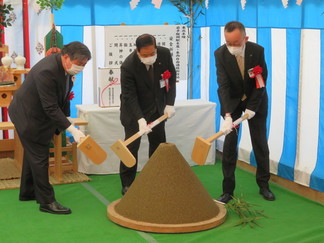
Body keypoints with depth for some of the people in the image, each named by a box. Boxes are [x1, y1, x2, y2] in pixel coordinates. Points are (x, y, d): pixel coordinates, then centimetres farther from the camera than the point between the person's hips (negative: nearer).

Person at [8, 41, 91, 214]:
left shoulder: (65, 66, -5)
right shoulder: (47, 71, -34)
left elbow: (63, 95, 8)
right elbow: (51, 108, -32)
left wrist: (67, 118, 4)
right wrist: (72, 130, -32)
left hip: (38, 114, 10)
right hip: (28, 116, -9)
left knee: (33, 154, 20)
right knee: (39, 157, -4)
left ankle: (27, 192, 35)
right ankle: (47, 201, 4)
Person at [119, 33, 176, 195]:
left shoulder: (165, 54, -16)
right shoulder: (128, 66, -28)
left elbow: (171, 78, -2)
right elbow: (129, 96, -26)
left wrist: (170, 104, -8)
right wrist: (140, 119, -35)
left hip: (157, 108, 5)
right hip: (134, 109, -5)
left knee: (159, 144, 11)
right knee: (132, 146, -5)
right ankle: (127, 185, 6)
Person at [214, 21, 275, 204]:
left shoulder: (257, 51, -21)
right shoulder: (220, 54, -22)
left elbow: (261, 82, -14)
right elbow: (223, 85, -26)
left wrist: (252, 108, -18)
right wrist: (227, 115, -34)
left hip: (255, 100, 0)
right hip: (232, 101, 0)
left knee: (260, 143, 5)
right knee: (229, 144, -4)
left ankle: (264, 185, 20)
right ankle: (228, 190, 2)